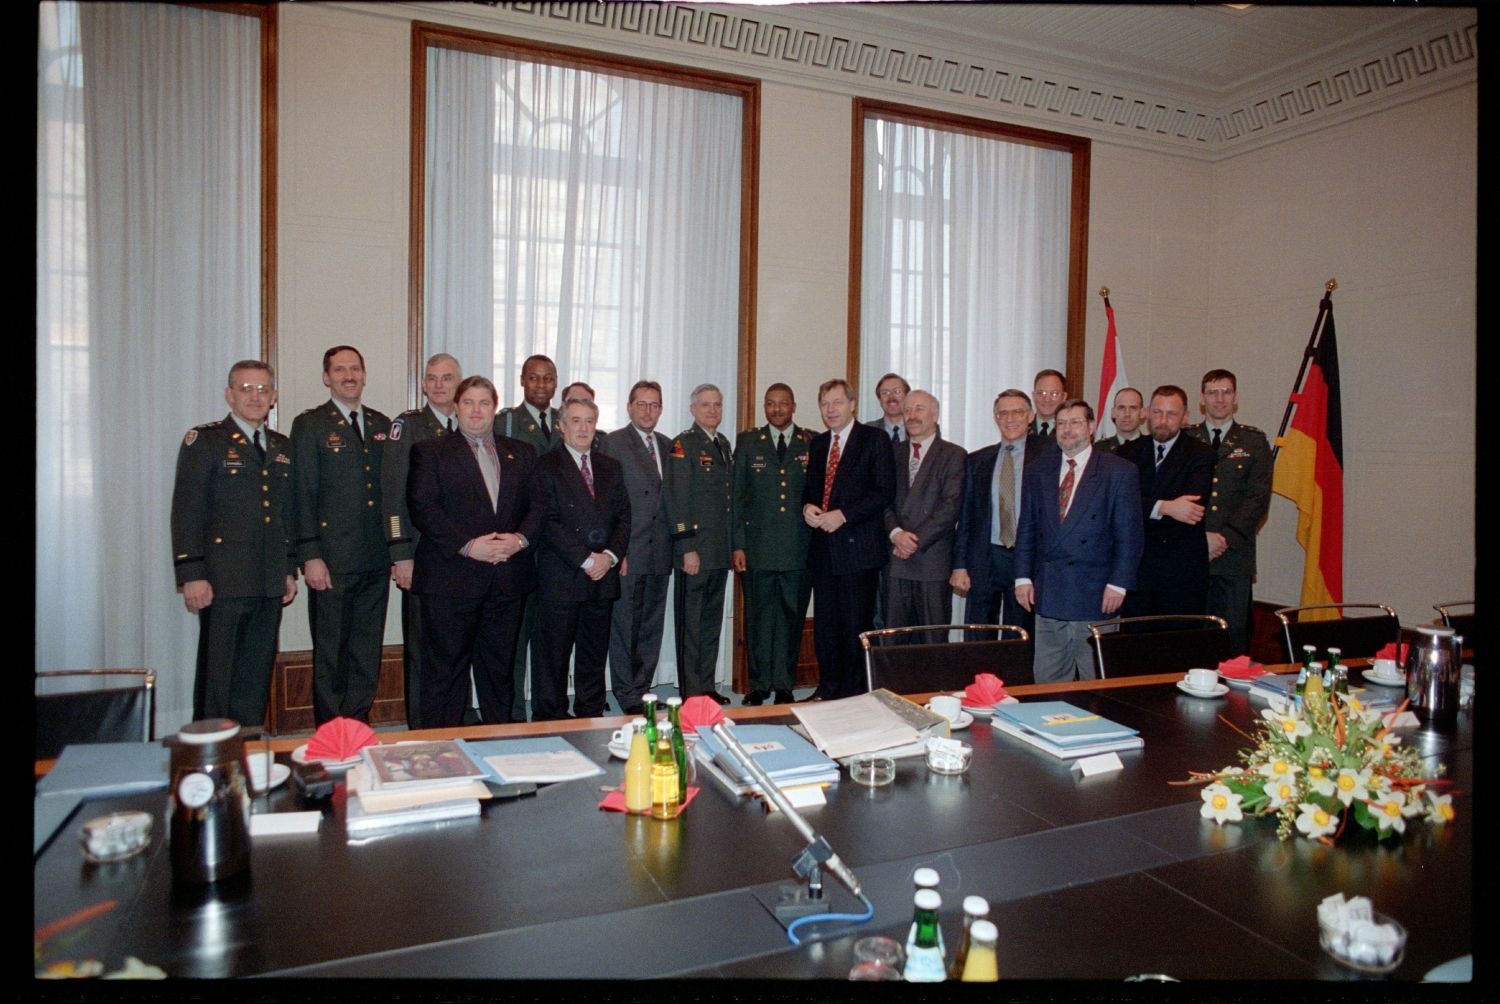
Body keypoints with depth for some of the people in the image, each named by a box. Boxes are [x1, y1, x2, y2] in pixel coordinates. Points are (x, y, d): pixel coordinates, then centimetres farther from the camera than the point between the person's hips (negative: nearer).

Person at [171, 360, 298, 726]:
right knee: (216, 678, 1)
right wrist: (191, 575, -12)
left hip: (270, 584, 5)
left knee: (257, 679, 10)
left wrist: (290, 569, 14)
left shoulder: (283, 446, 16)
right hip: (223, 582, -5)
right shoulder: (204, 441, 0)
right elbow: (186, 512, -6)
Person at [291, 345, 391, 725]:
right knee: (330, 653, 3)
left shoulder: (381, 424, 14)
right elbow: (303, 495, -5)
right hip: (332, 561, -4)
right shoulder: (310, 425, 0)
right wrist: (310, 556, -11)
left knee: (367, 651, 11)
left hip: (376, 560, 5)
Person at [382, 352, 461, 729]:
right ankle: (421, 730, 15)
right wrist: (401, 555, -12)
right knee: (420, 650, 2)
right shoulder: (407, 424, 0)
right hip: (422, 557, -4)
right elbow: (394, 492, -6)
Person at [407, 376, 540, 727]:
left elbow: (538, 506, 9)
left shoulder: (522, 453, 15)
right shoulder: (430, 451, 5)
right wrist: (468, 546, -16)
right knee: (445, 668, 1)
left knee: (499, 665, 11)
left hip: (509, 578, 3)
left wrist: (520, 538, -10)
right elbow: (423, 509, -7)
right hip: (451, 577, -3)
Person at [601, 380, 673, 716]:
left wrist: (674, 547, 8)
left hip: (659, 553, 6)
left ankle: (642, 690, 24)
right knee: (624, 628, 2)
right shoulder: (613, 443, -4)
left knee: (651, 628, 12)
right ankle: (627, 696, 13)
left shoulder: (668, 446, 14)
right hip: (628, 552, -6)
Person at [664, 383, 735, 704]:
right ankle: (691, 691, 10)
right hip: (695, 551, -7)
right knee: (691, 622, 1)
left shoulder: (724, 445, 16)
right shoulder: (683, 444, -7)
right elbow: (677, 500, -14)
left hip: (720, 551, 8)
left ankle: (707, 686, 23)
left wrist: (734, 545, 16)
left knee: (712, 620, 13)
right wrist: (687, 548, -18)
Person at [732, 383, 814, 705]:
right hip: (758, 547, 0)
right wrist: (737, 544, 0)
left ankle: (784, 685, 19)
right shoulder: (748, 442, 8)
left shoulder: (813, 444, 6)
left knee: (792, 618, 6)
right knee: (758, 617, 6)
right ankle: (758, 684, 19)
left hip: (799, 548, 0)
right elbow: (737, 496, 5)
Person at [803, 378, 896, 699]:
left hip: (858, 548, -6)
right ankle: (827, 688, 21)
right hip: (824, 549, 6)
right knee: (825, 623, 10)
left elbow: (885, 492, -10)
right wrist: (807, 507, 0)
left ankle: (855, 693, 10)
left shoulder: (874, 440, -3)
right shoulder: (817, 444, 17)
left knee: (856, 625, -1)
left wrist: (842, 515, -16)